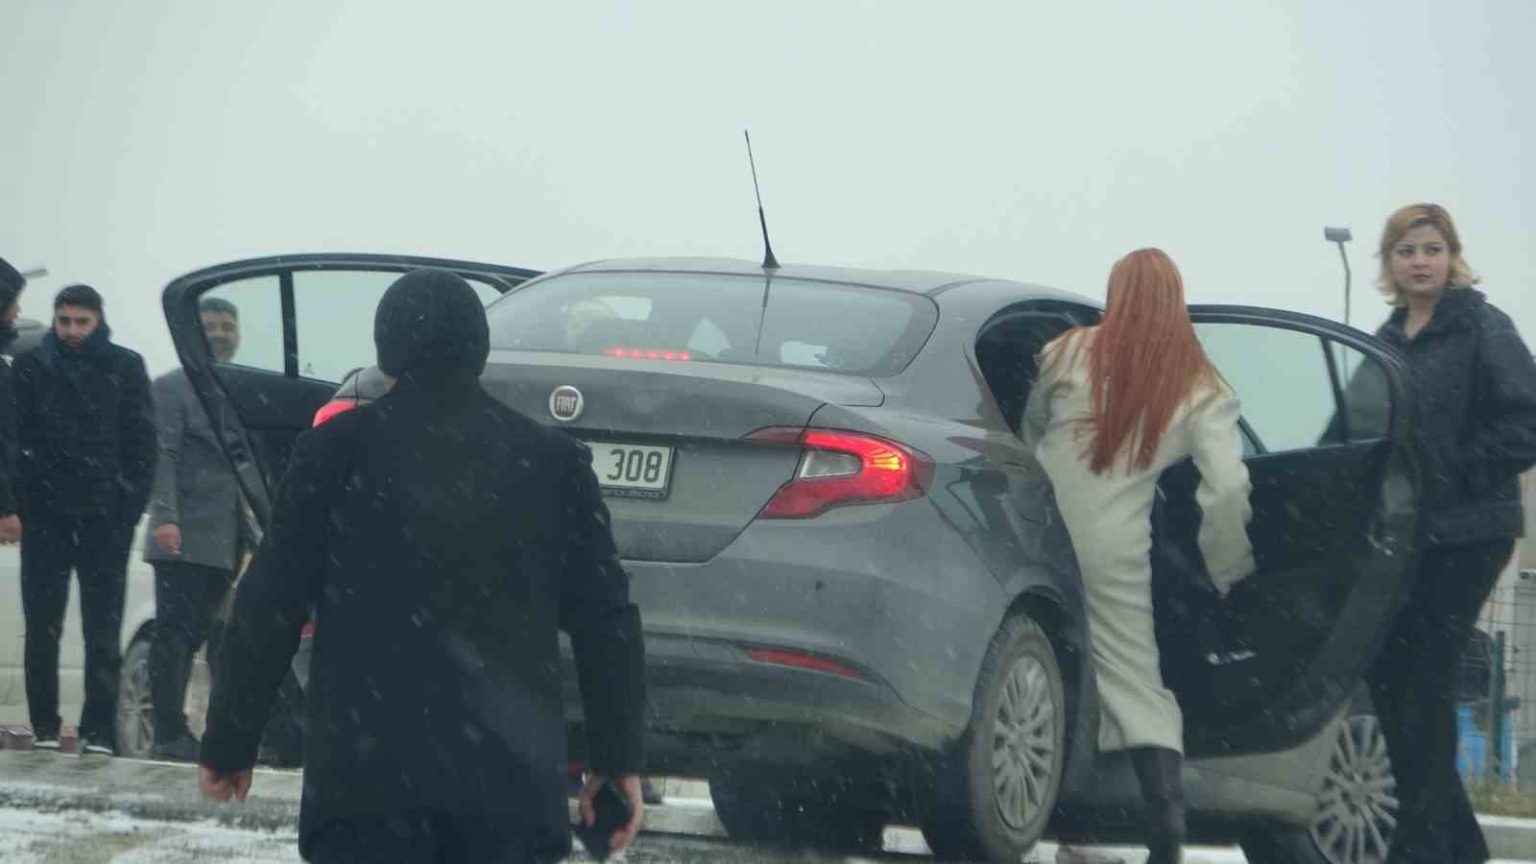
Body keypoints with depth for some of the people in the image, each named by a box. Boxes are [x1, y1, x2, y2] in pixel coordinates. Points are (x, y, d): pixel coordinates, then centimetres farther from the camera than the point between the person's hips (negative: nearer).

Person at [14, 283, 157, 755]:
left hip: (105, 515, -1)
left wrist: (131, 504, -6)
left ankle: (99, 730, 2)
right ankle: (44, 726, 11)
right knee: (42, 625, 4)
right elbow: (15, 435, 2)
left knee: (104, 629, 0)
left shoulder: (125, 367, 3)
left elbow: (142, 442, 3)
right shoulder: (31, 366, 4)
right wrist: (17, 500, -8)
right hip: (45, 512, 1)